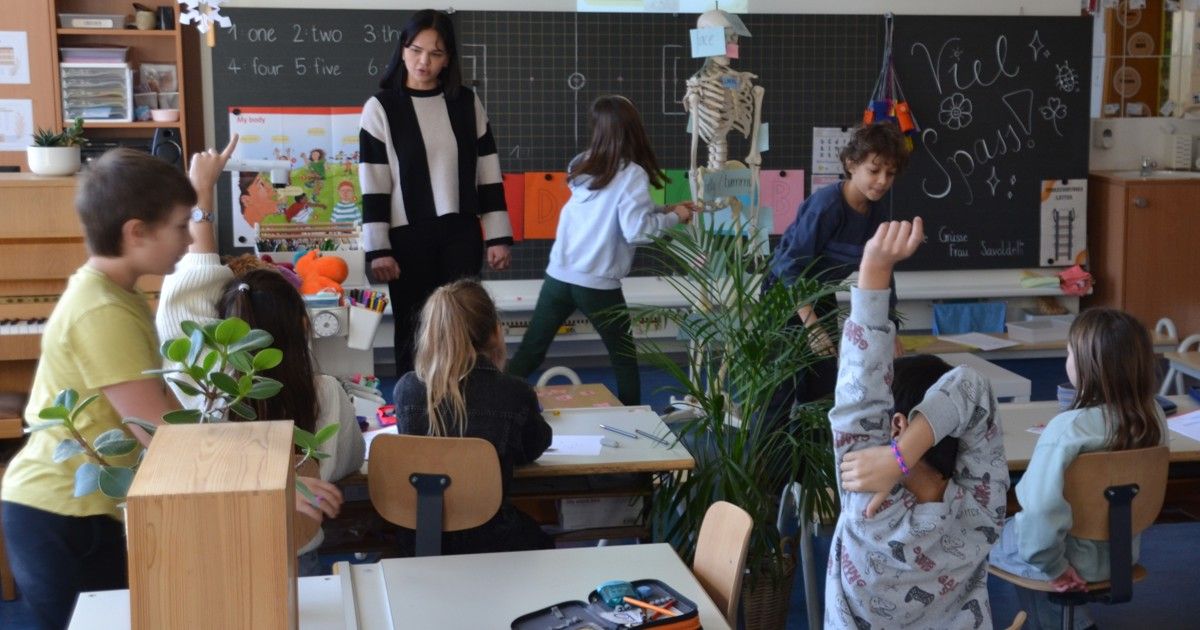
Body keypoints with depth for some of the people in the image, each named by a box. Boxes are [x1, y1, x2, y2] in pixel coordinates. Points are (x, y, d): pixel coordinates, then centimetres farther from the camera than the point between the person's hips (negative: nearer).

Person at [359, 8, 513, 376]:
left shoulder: (467, 103, 4)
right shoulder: (381, 108, -4)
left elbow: (488, 175, 7)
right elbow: (373, 186, -5)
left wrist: (499, 236, 3)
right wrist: (378, 249, -9)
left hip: (461, 234, 2)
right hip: (408, 237, -2)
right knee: (413, 331, 6)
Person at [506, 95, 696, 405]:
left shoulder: (582, 165, 7)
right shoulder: (632, 174, -11)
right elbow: (636, 230, -18)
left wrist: (666, 209, 16)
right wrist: (674, 217, -2)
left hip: (558, 276, 5)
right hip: (598, 284, -5)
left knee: (529, 353, 10)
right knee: (624, 358, 15)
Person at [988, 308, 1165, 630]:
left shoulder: (1068, 428, -31)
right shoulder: (1153, 416, -11)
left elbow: (1040, 510, -39)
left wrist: (1052, 565, -22)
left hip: (1077, 560, -6)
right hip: (1122, 551, 6)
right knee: (1011, 525, 30)